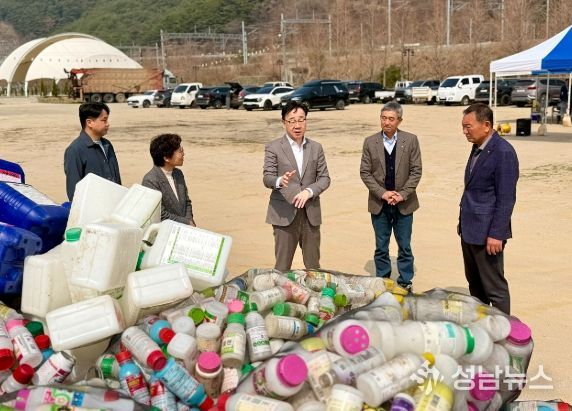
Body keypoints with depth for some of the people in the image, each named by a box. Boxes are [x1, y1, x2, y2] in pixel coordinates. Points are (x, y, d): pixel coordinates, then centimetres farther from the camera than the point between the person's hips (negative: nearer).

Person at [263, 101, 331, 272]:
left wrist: (309, 191, -12)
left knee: (313, 266, 10)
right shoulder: (273, 147, -1)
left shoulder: (316, 148, 9)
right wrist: (280, 181, -31)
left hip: (311, 214, 3)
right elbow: (267, 178, -8)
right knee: (282, 267, 1)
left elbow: (324, 178, 7)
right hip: (285, 213, -3)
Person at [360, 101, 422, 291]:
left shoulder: (411, 140, -3)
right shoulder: (370, 142, -1)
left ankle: (406, 282, 20)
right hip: (379, 204, 1)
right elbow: (365, 172, -1)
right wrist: (382, 193, -12)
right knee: (381, 247, 10)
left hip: (404, 203, -1)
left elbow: (416, 171, -3)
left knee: (405, 246, 8)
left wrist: (402, 194, -13)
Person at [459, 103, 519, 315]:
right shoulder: (478, 148, 11)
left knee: (494, 288, 0)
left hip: (487, 232, -9)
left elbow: (506, 198, -18)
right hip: (469, 230, 9)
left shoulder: (503, 152, -16)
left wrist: (496, 234, -20)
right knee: (475, 284, 16)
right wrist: (463, 222, 16)